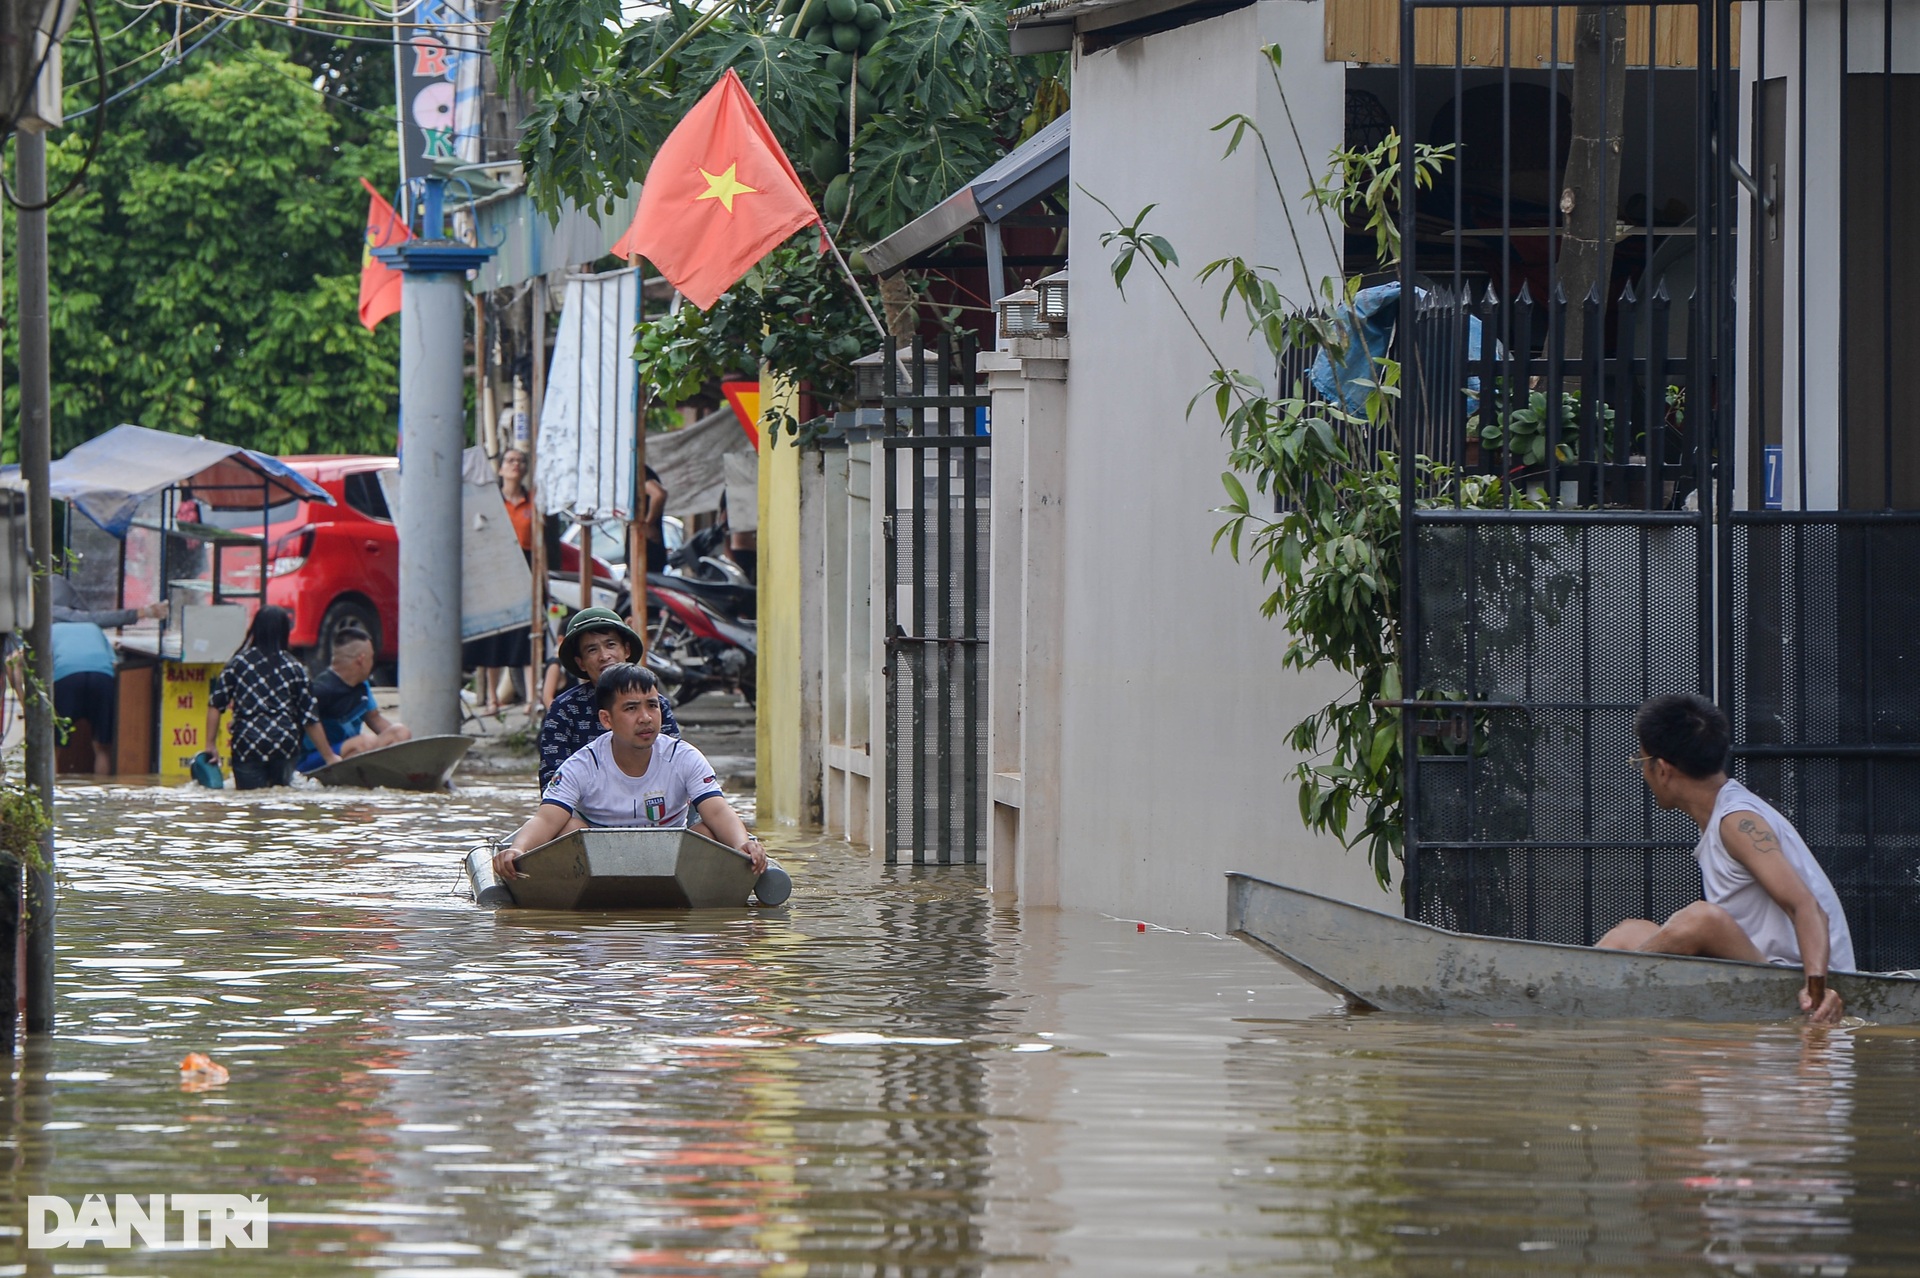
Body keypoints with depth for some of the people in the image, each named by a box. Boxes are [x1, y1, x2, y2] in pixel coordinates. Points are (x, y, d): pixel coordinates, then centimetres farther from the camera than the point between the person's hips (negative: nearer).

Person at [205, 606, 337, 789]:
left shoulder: (238, 663, 6)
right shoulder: (295, 669, 6)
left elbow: (215, 705, 5)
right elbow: (310, 719, 8)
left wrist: (210, 745, 12)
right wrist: (329, 757, 16)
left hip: (247, 744, -1)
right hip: (285, 744, 1)